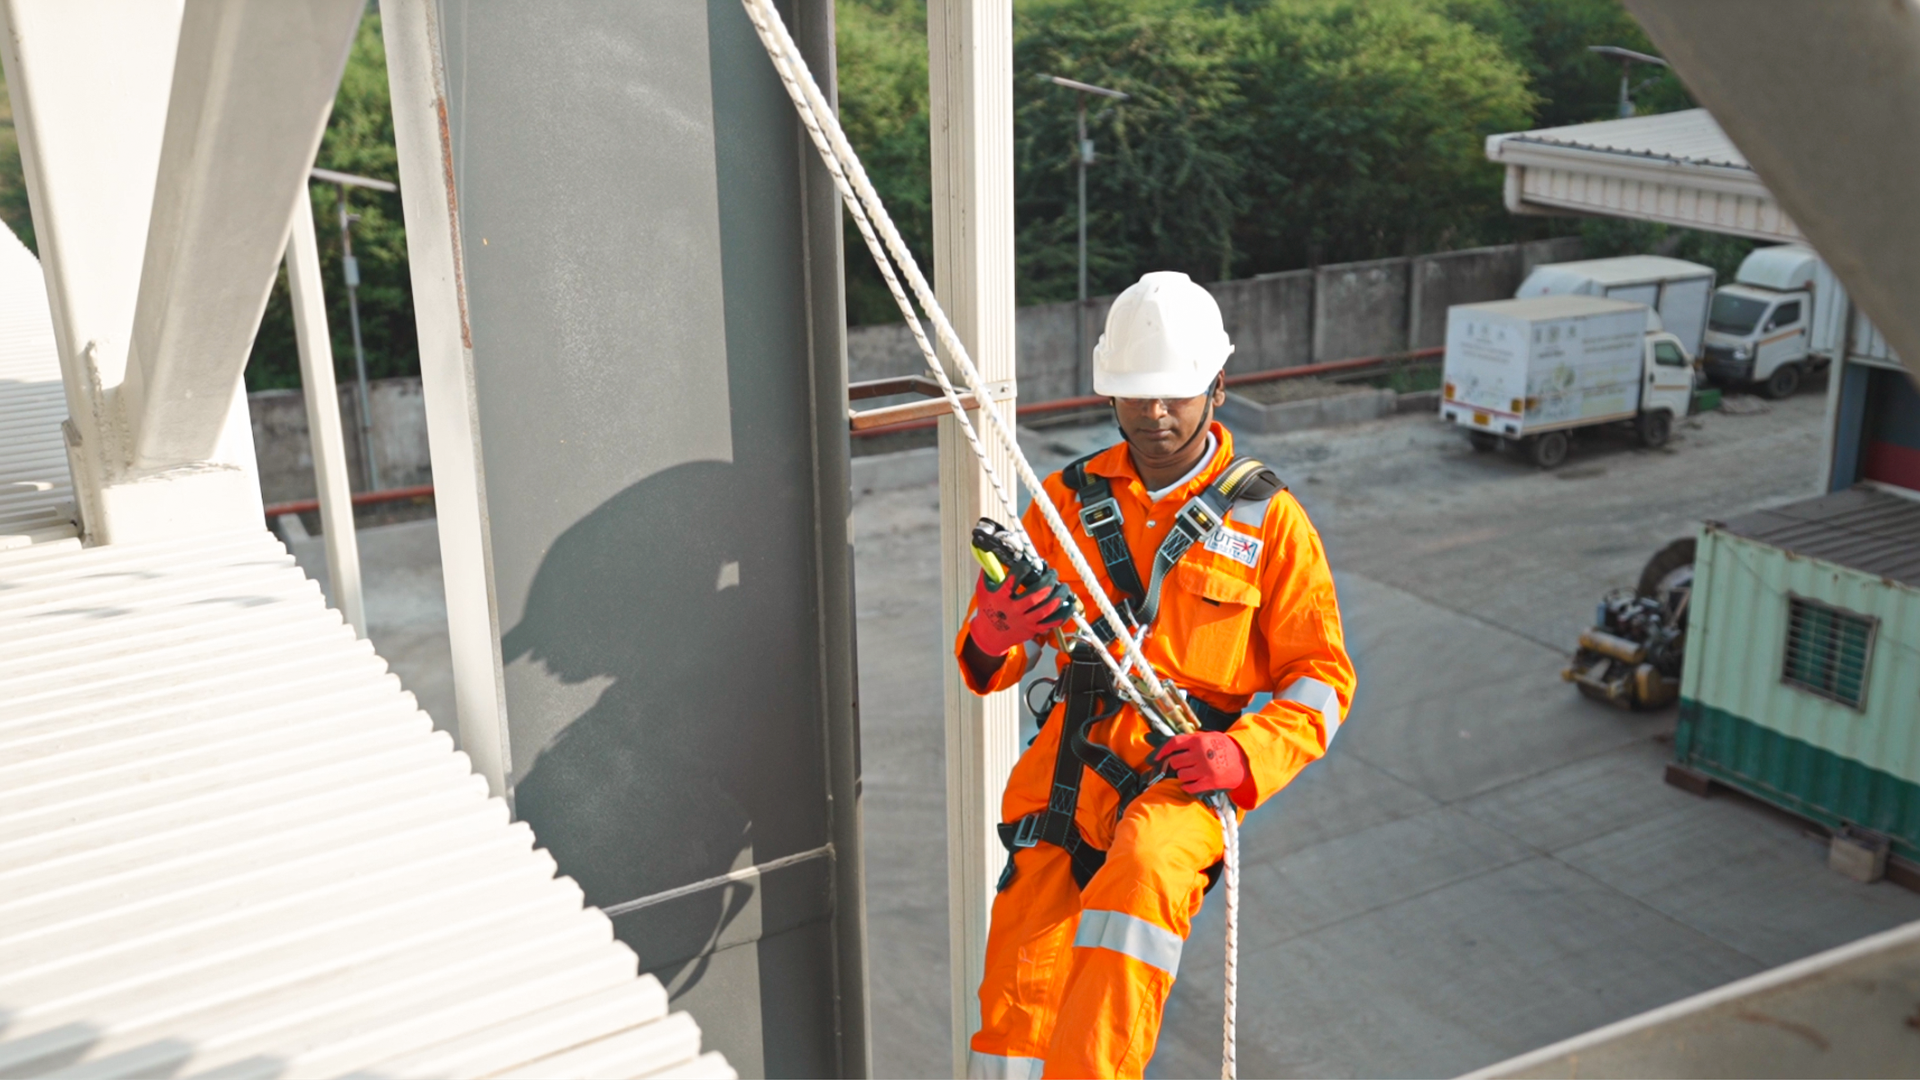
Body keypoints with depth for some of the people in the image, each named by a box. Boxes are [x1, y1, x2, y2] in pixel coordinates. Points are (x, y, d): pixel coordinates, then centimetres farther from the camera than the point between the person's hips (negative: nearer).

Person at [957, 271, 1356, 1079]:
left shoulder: (1267, 518, 5)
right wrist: (994, 635, -13)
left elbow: (1322, 676, 7)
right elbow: (990, 660, 13)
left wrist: (1246, 754, -13)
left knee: (1145, 869, -36)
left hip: (1184, 772, -2)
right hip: (1070, 761, 2)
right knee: (1015, 1006, -11)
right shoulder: (1068, 499, 11)